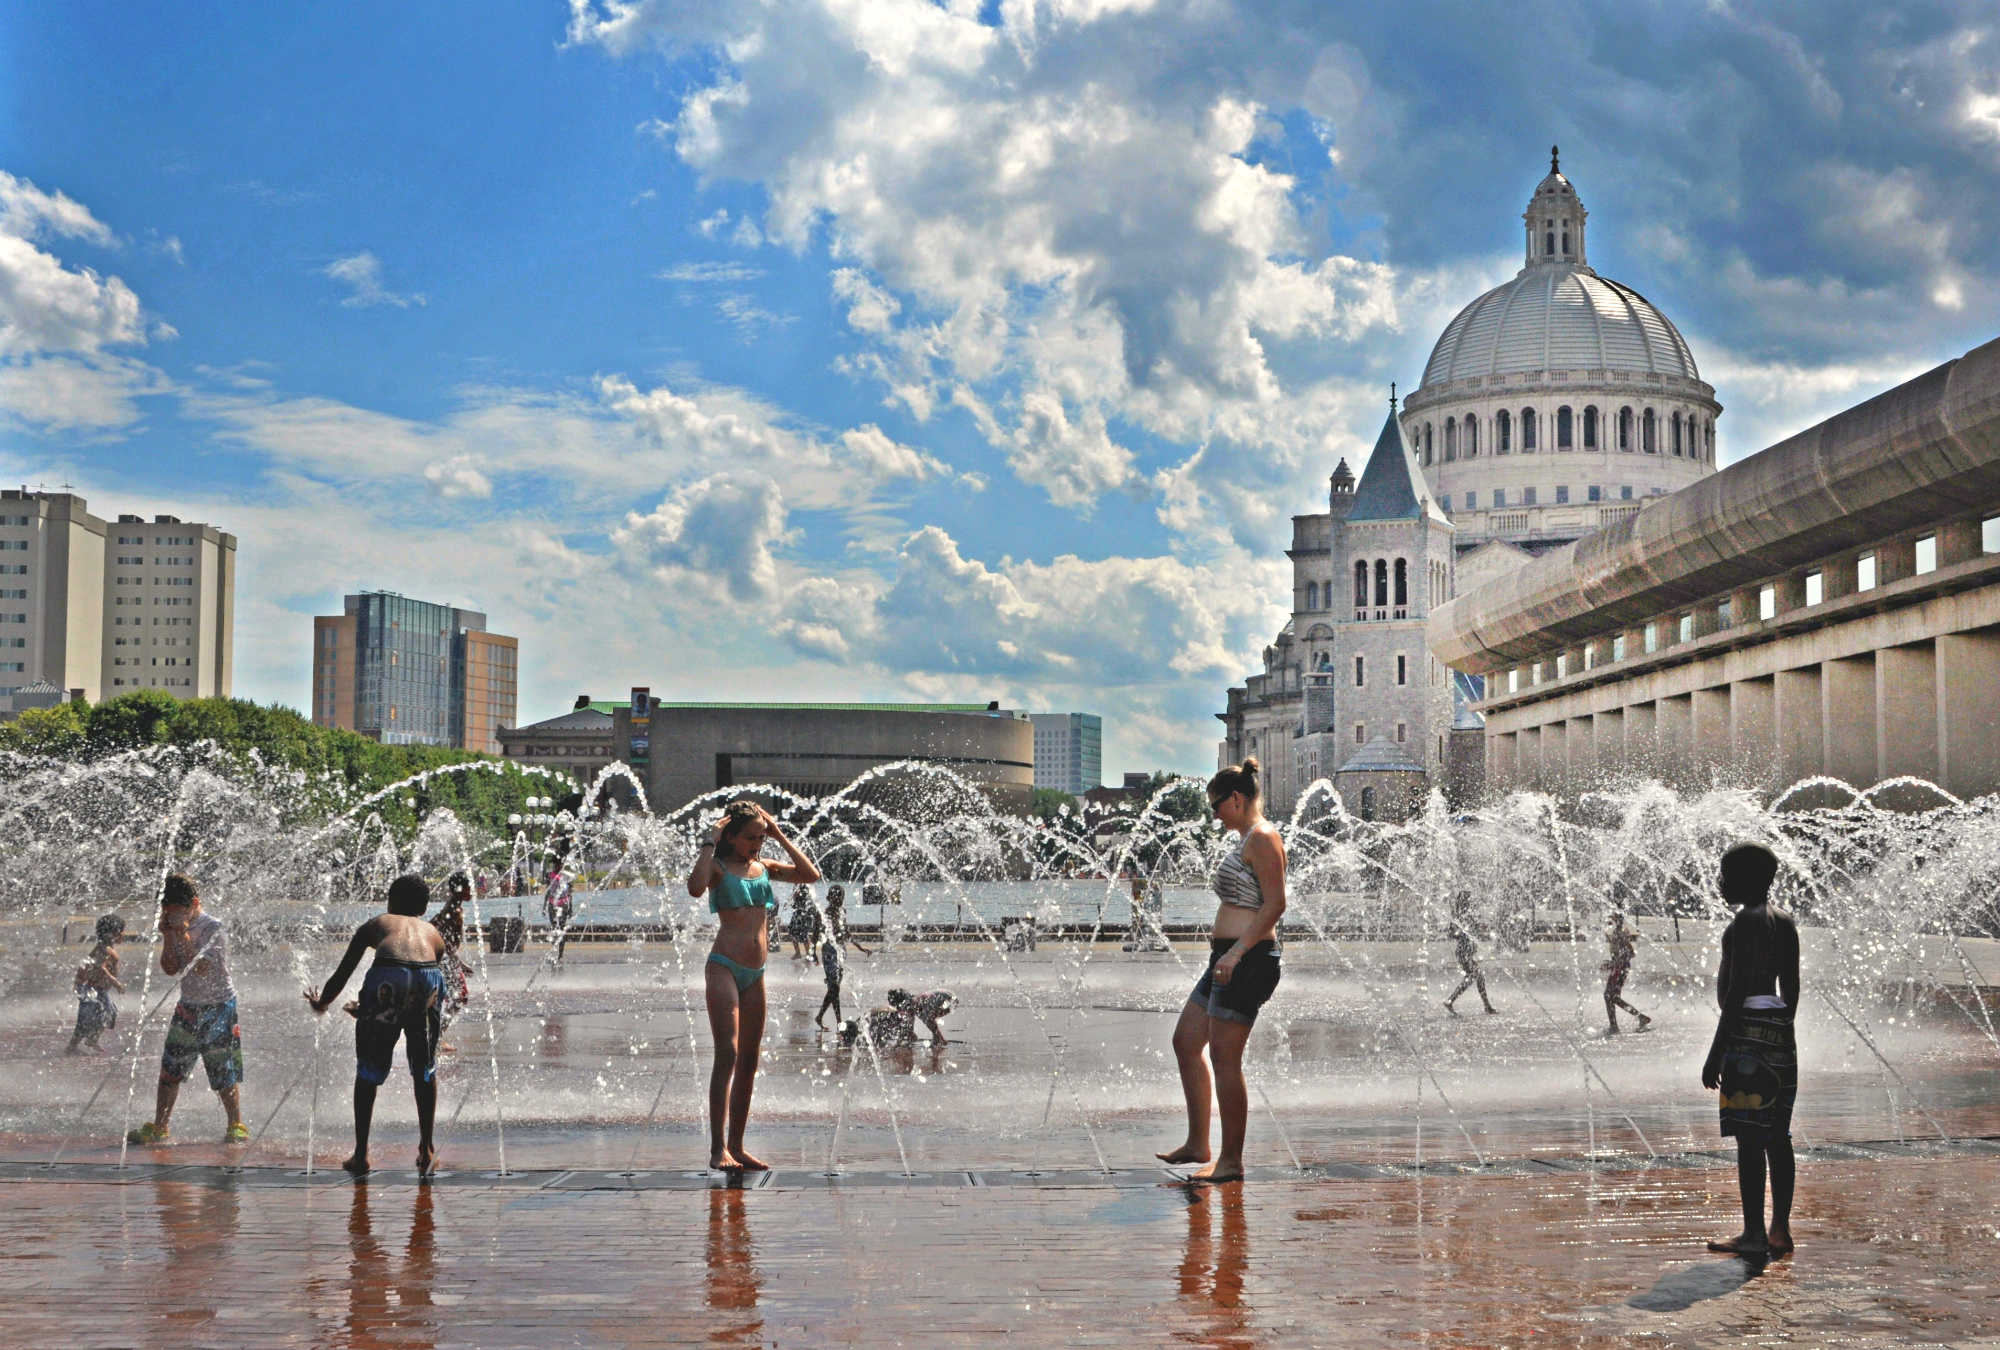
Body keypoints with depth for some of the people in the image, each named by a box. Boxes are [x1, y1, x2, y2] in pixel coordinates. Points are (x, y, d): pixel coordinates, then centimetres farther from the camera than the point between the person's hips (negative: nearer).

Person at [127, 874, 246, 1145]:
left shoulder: (214, 928, -13)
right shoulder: (175, 930, 5)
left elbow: (201, 968, -23)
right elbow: (170, 969, -2)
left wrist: (184, 937, -25)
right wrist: (168, 937, -11)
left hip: (218, 1005, -6)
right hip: (188, 1005, 6)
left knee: (223, 1071, -7)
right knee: (170, 1069, 6)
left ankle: (236, 1127, 2)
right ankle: (158, 1127, 14)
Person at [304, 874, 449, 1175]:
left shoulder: (375, 924, 32)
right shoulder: (434, 934, 36)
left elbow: (341, 974, 36)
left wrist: (321, 1004, 59)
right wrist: (364, 1009, 59)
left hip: (388, 975, -2)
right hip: (429, 977, 2)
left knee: (367, 1071, 17)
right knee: (424, 1070, 23)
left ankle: (361, 1153, 19)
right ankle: (427, 1151, 25)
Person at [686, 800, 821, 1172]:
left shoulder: (765, 868, 14)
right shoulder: (718, 867, -2)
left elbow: (811, 875, 8)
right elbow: (695, 888, -24)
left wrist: (780, 837, 6)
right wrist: (710, 844, -16)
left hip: (755, 974, 7)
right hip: (724, 968, -7)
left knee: (749, 1060, 7)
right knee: (728, 1054, -15)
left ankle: (736, 1146, 15)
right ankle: (718, 1148, -14)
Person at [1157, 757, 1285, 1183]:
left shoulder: (1262, 838, -12)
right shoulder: (1249, 840, 19)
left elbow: (1275, 904, -20)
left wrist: (1237, 951, -25)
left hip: (1247, 959, -11)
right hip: (1229, 958, 11)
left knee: (1224, 1056, -7)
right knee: (1186, 1042, 14)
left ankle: (1231, 1161, 0)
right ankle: (1197, 1143, 20)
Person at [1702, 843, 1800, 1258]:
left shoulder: (1747, 920, -12)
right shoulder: (1784, 922, 16)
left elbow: (1738, 990, -17)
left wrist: (1716, 1052, -17)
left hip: (1749, 1028, -9)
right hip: (1779, 1033, 10)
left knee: (1749, 1135, -7)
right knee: (1777, 1136, 11)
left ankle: (1754, 1234, -7)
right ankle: (1780, 1231, 13)